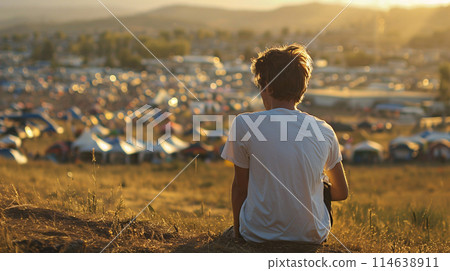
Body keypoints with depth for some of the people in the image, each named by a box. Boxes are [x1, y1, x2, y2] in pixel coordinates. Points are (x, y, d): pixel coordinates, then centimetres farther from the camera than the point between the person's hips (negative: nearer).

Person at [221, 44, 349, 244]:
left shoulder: (244, 124, -13)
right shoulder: (323, 131, -6)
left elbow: (240, 187, -3)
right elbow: (342, 193, 7)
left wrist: (238, 230, 13)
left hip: (258, 234, -1)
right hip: (312, 235, 2)